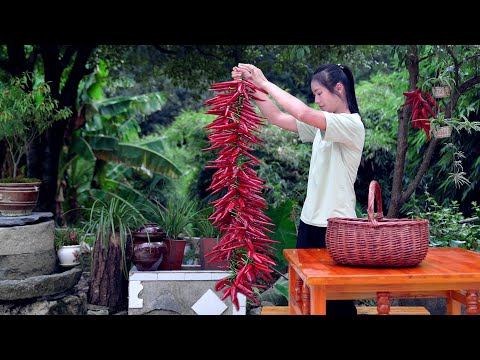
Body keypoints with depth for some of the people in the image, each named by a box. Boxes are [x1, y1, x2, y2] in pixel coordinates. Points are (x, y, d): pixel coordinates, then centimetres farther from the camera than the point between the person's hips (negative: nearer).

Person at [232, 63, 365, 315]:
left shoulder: (352, 124, -13)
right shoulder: (323, 124, 12)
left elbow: (303, 113, -26)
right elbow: (277, 118, 9)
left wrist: (265, 83, -19)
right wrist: (252, 87, -1)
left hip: (336, 225, -7)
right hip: (310, 220, 8)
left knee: (337, 299, 3)